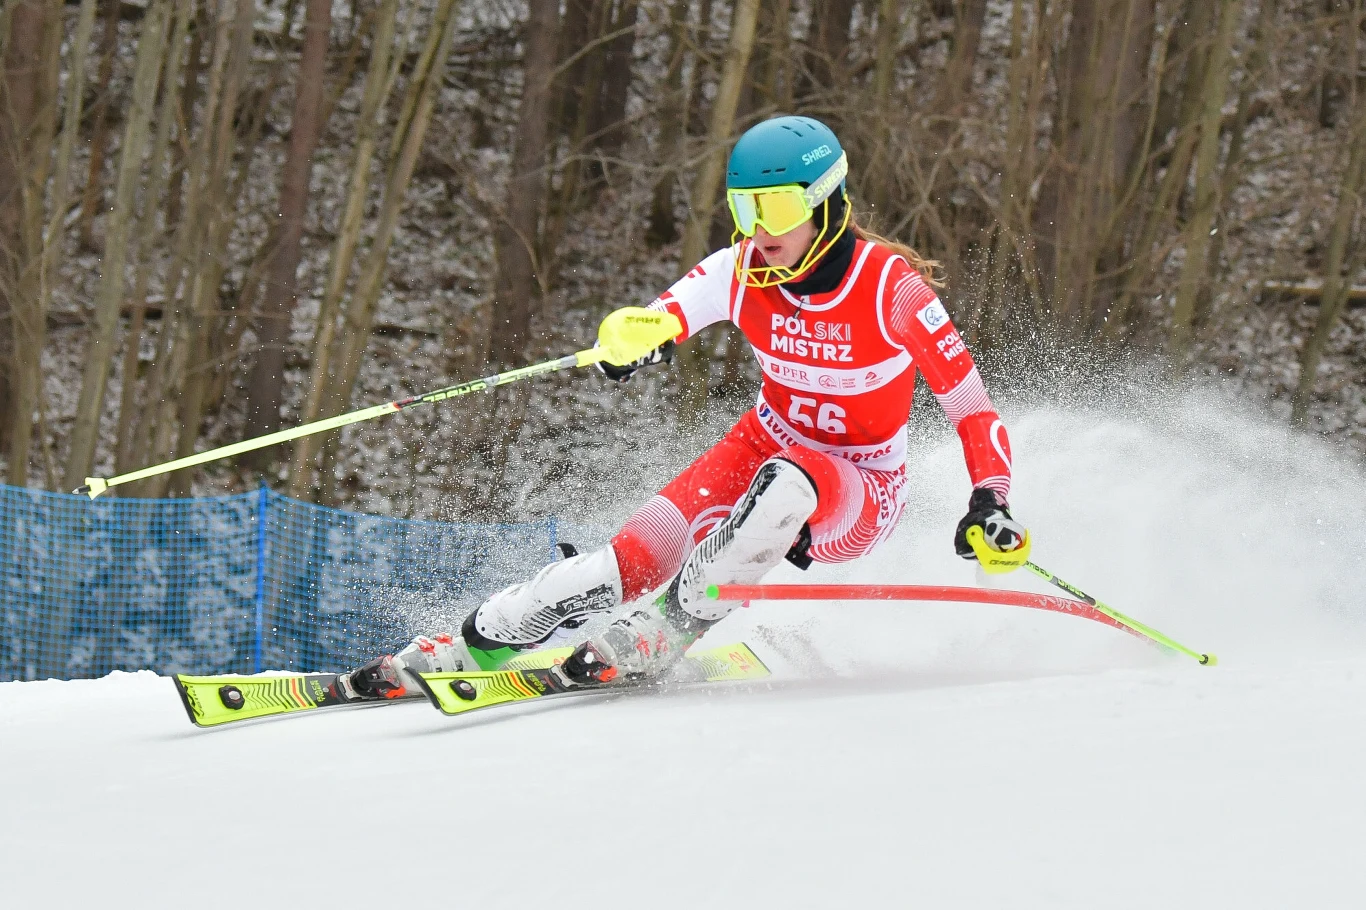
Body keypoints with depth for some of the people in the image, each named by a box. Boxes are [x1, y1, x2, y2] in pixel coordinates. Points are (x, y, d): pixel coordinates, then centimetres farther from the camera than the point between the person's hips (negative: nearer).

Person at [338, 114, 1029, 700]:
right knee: (640, 553, -20)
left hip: (861, 494, -3)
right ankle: (473, 646, -15)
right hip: (766, 445, 3)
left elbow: (973, 409, -19)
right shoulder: (739, 271, -13)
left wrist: (990, 504, -34)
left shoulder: (891, 287, -23)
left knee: (785, 482, -39)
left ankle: (660, 632, -27)